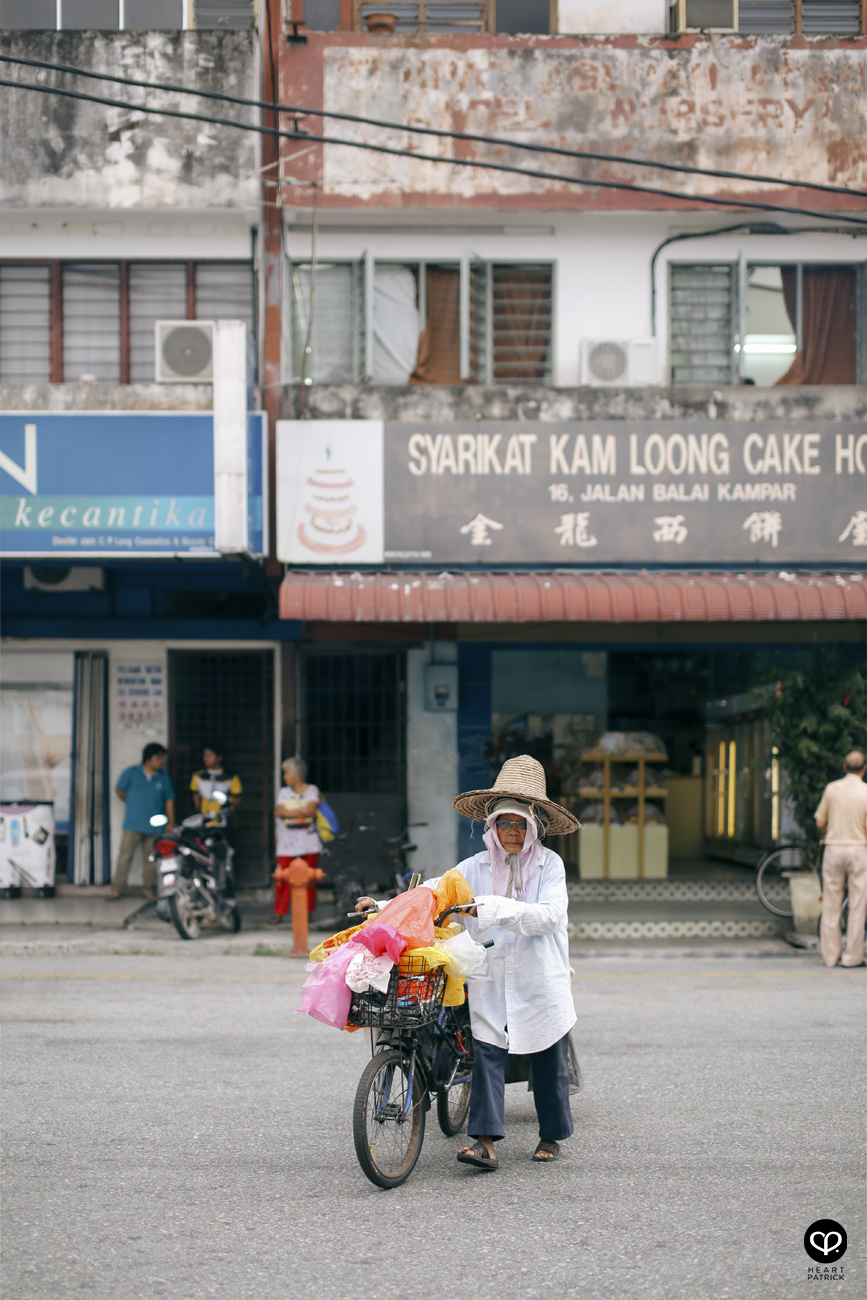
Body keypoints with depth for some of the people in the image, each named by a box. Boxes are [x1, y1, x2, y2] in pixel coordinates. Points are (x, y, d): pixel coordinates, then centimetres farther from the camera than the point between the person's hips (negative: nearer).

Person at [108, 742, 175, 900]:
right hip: (133, 825, -2)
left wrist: (171, 822, 7)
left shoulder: (164, 778, 6)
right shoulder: (131, 773, 0)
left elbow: (169, 800, 11)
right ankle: (117, 888, -4)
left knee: (150, 858, 6)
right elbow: (119, 791, 13)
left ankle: (149, 888, 17)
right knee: (125, 856, -7)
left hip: (154, 826, 2)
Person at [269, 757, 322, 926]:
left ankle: (307, 912, 10)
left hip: (308, 841, -2)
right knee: (282, 879, -6)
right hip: (287, 844, 2)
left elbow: (312, 810, -10)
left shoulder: (311, 790, 6)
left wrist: (289, 812, -7)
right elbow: (279, 811, -3)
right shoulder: (284, 792, 12)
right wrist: (301, 812, -10)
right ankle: (279, 913, 0)